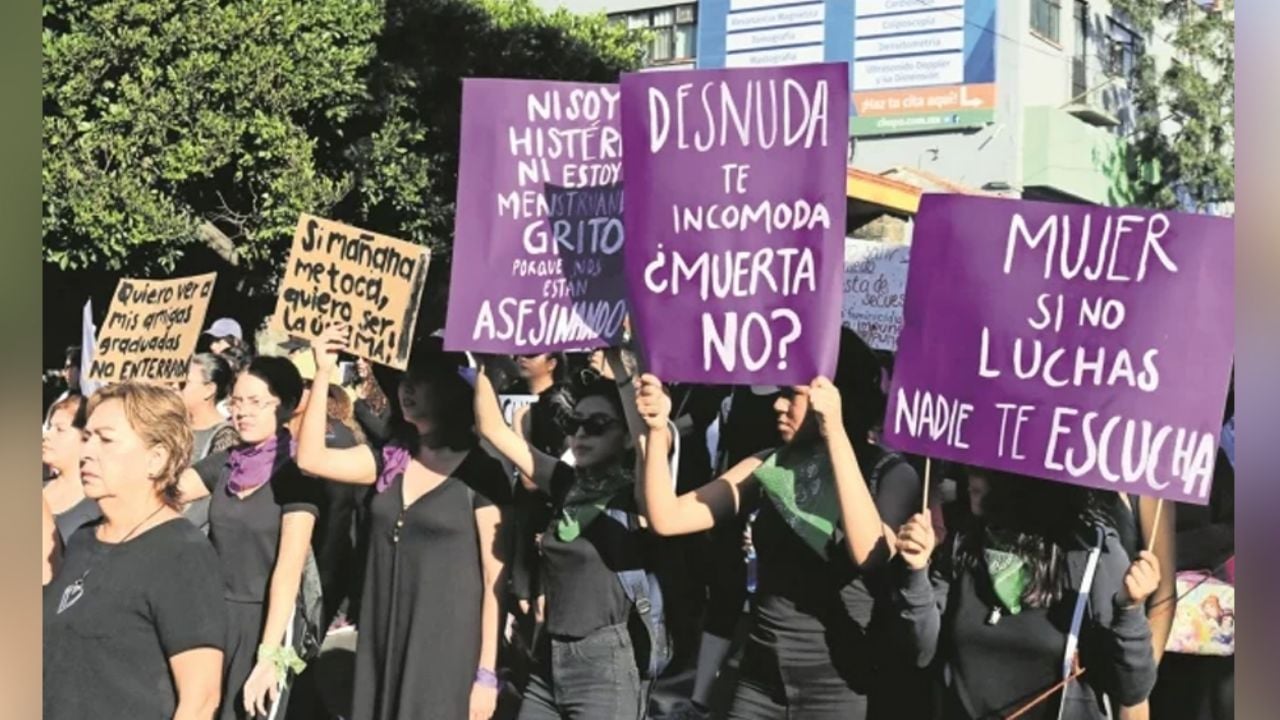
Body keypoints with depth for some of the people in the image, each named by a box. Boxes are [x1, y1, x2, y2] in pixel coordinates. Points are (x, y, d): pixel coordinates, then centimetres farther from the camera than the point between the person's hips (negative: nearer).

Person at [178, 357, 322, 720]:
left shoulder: (295, 473, -12)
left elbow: (289, 569, -18)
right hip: (213, 615, 5)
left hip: (265, 619, -5)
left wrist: (269, 654, -23)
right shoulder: (226, 462, 6)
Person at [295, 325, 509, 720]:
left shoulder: (480, 473, -7)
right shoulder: (391, 461, 10)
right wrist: (324, 374, -3)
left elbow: (495, 580, -8)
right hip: (384, 646, 5)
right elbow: (311, 458, 1)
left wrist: (486, 673, -11)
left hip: (446, 653, -5)